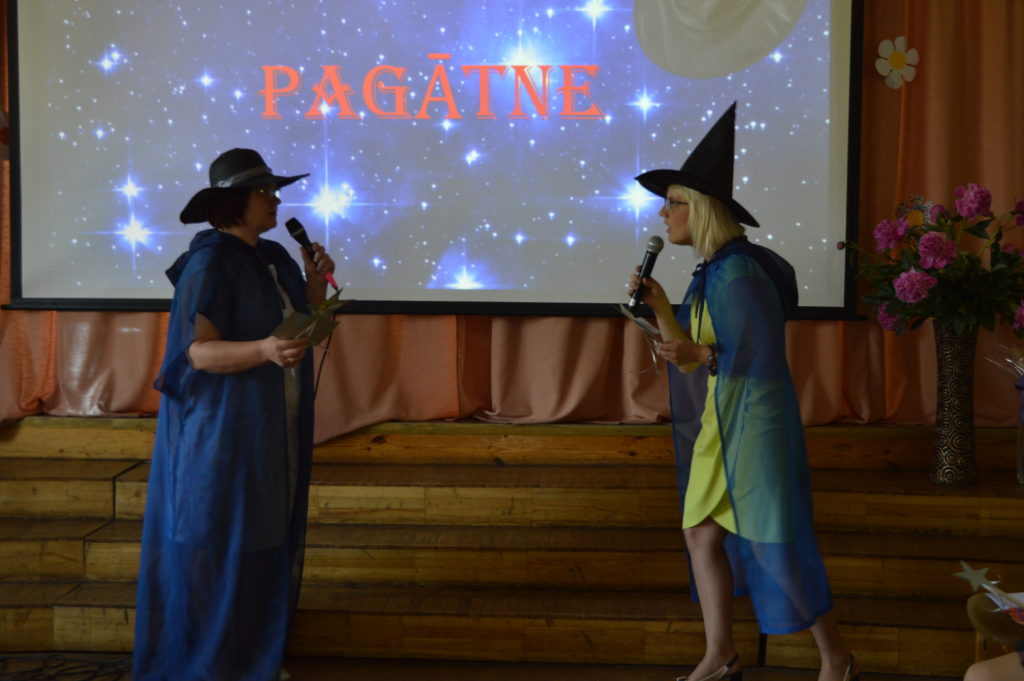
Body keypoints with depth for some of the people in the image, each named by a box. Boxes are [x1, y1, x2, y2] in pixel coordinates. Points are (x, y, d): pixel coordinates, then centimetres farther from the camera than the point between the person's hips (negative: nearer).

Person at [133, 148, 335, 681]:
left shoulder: (275, 258, 9)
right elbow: (198, 351, -22)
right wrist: (265, 349, -38)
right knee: (215, 547, -1)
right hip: (221, 432, -8)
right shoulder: (209, 263, -14)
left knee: (263, 540, 12)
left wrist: (315, 282, -4)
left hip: (272, 434, 8)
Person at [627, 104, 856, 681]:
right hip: (720, 422, 9)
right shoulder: (711, 272, 9)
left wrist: (701, 356, -31)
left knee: (778, 546, 0)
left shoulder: (739, 274, -20)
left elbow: (766, 357, -20)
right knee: (703, 533, 11)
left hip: (754, 422, -9)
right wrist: (661, 307, 7)